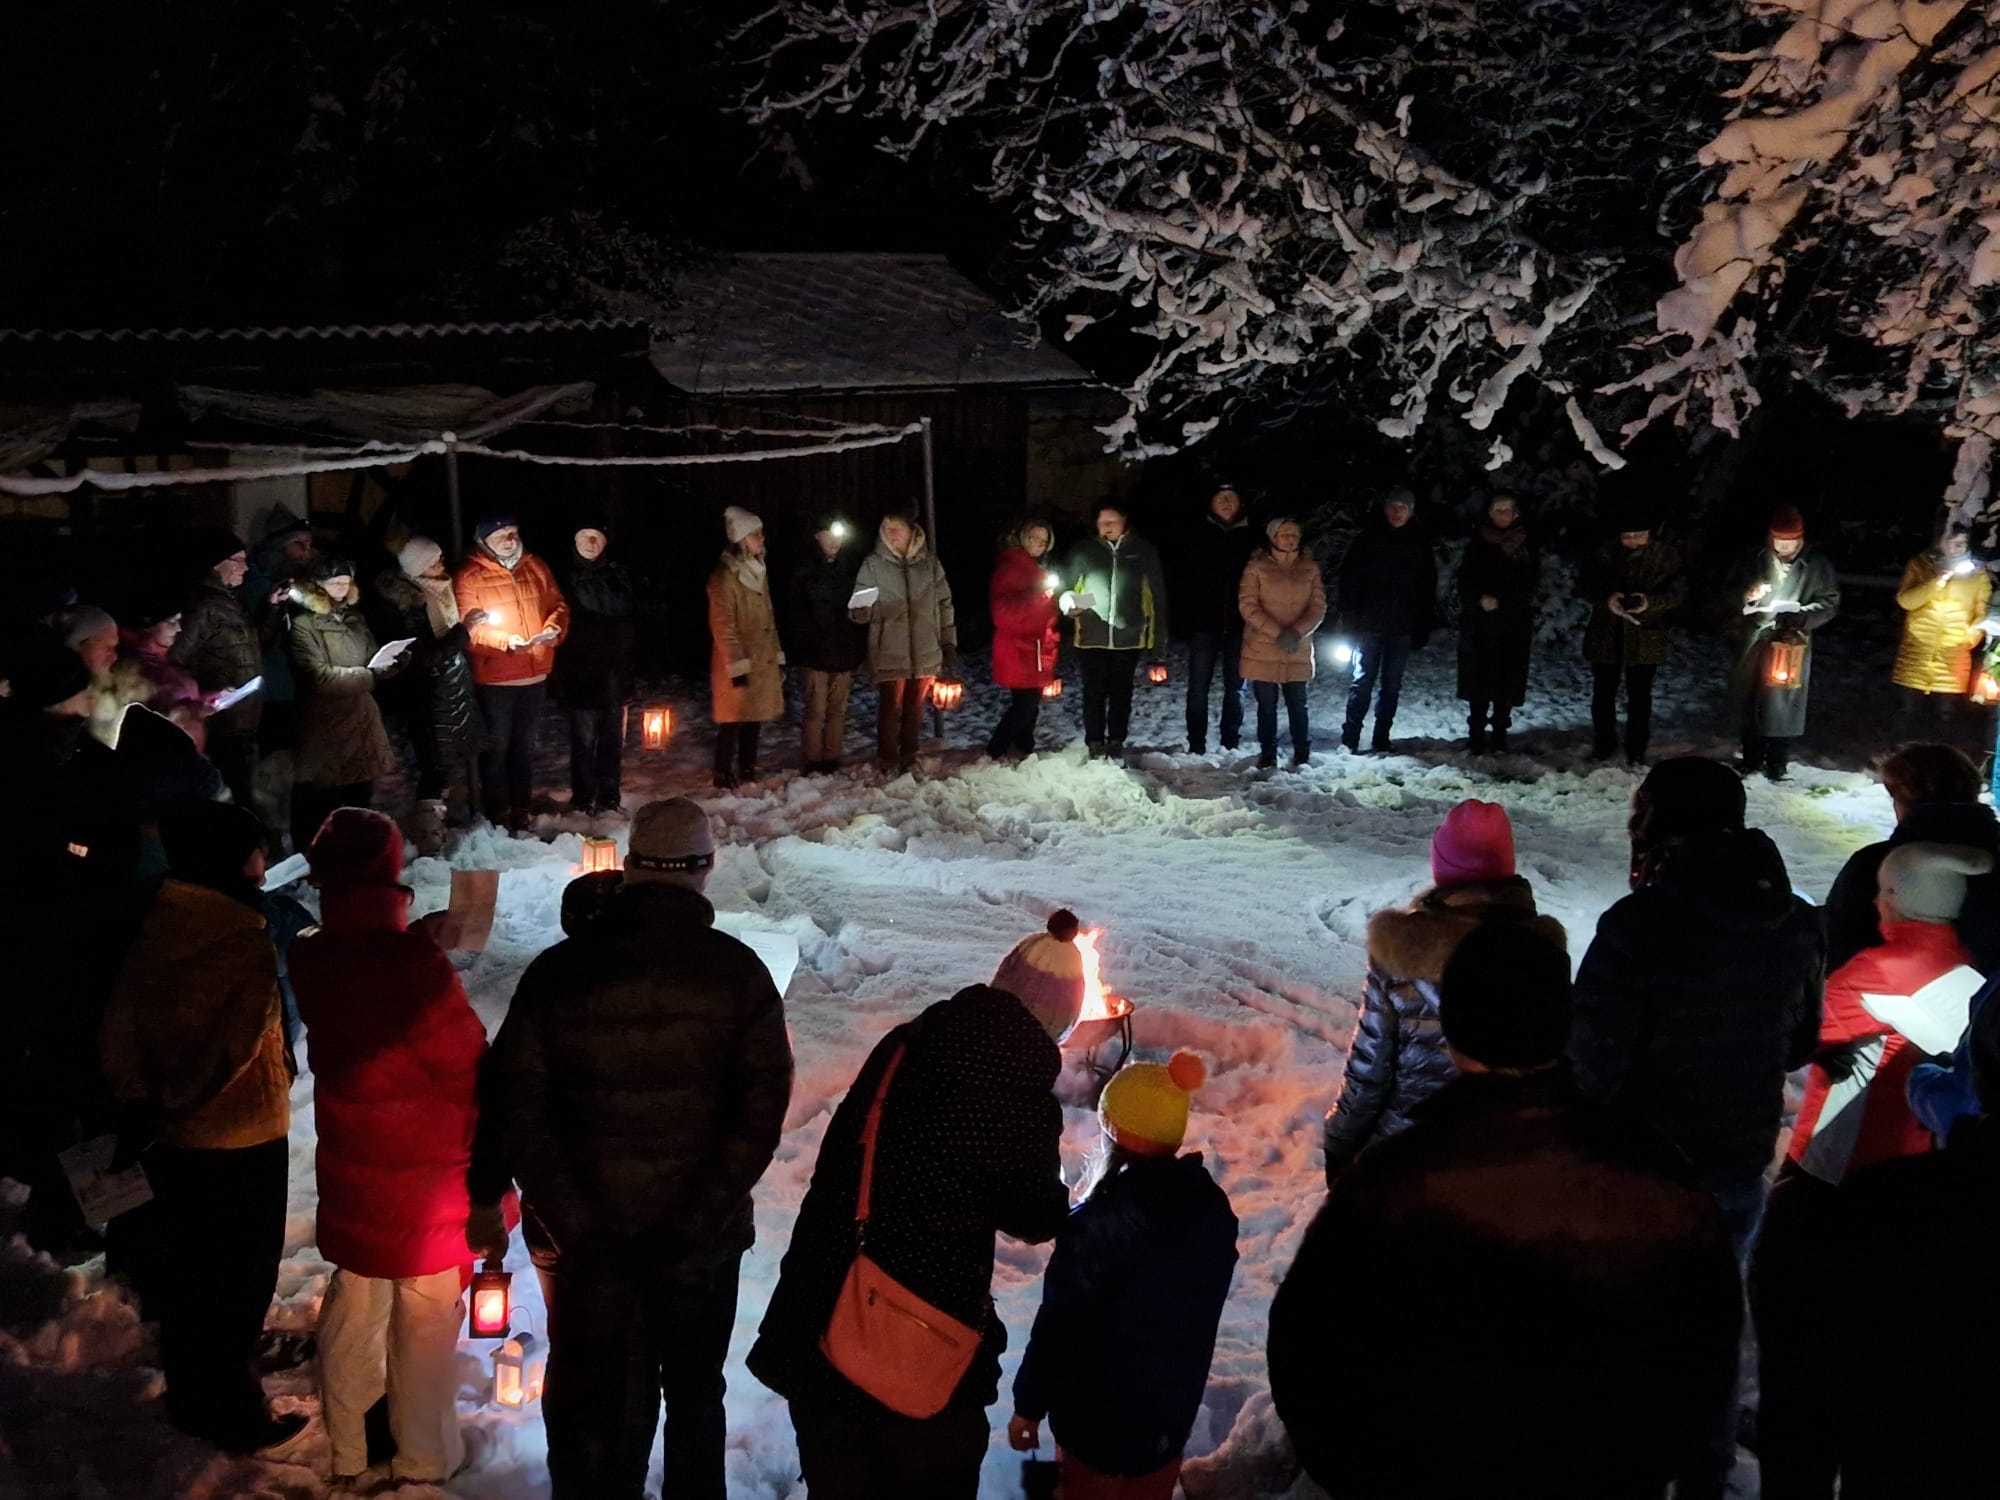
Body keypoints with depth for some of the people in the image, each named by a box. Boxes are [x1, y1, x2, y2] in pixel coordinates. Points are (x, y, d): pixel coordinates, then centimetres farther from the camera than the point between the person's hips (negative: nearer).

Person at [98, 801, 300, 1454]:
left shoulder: (157, 930, -2)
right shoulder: (245, 939, -23)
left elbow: (119, 1026, -3)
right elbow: (234, 1048, -26)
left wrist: (138, 1099, -6)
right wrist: (168, 1109, -15)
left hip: (172, 1141, 7)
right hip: (238, 1138, -7)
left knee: (187, 1265, 22)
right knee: (239, 1278, 9)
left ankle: (191, 1398, 38)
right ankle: (234, 1417, 22)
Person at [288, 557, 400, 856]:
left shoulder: (355, 619, 15)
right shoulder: (304, 624, -10)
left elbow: (373, 659, 21)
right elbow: (321, 677, -17)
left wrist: (390, 663, -3)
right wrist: (371, 674, -20)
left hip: (360, 720, 7)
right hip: (323, 726, -7)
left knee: (359, 799, 13)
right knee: (317, 804, -3)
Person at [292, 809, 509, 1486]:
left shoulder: (311, 960, -9)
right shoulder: (416, 966, -26)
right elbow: (470, 1073, -18)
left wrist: (419, 939, -3)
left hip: (349, 1172, 6)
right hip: (429, 1178, -5)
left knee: (353, 1314, 20)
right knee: (426, 1324, 11)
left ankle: (347, 1451, 34)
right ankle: (422, 1459, 24)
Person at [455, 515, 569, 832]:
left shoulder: (535, 567, 5)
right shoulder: (469, 576, -10)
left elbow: (558, 604, 8)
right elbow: (469, 626, -17)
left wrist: (554, 628, -14)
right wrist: (506, 641, -30)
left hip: (535, 674, 5)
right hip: (493, 678, -5)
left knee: (526, 745, 16)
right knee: (496, 746, 4)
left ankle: (521, 809, 28)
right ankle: (498, 814, 14)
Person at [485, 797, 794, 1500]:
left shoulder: (557, 970, -6)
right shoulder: (739, 972, -8)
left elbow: (516, 1107, -10)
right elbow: (761, 1111, -15)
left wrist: (575, 1224, -11)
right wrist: (697, 1217, -13)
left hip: (585, 1238, 0)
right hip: (703, 1237, 0)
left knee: (591, 1409, 15)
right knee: (694, 1397, 21)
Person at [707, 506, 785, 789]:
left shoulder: (758, 571, 14)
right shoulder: (724, 575, -12)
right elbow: (722, 626, -15)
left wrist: (778, 656, 15)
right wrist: (737, 665, -19)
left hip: (763, 659, 8)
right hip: (738, 662, -8)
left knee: (754, 716, 11)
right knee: (734, 719, -4)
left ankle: (748, 769, 21)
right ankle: (723, 774, 4)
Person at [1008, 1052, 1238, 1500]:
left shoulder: (1097, 1223, -25)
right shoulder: (1214, 1209, -5)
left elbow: (1060, 1322, -20)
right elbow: (1201, 1313, 7)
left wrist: (1029, 1404, -8)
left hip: (1098, 1414, -5)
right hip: (1172, 1409, 5)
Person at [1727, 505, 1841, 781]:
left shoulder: (1817, 564, -3)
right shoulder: (1755, 559, 4)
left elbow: (1830, 602, -1)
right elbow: (1731, 590, 12)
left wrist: (1803, 616, -19)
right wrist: (1747, 594, -12)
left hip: (1793, 644, -3)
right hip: (1756, 642, 3)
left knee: (1785, 706, -1)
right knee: (1751, 703, 10)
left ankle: (1777, 766, 11)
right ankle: (1751, 762, 24)